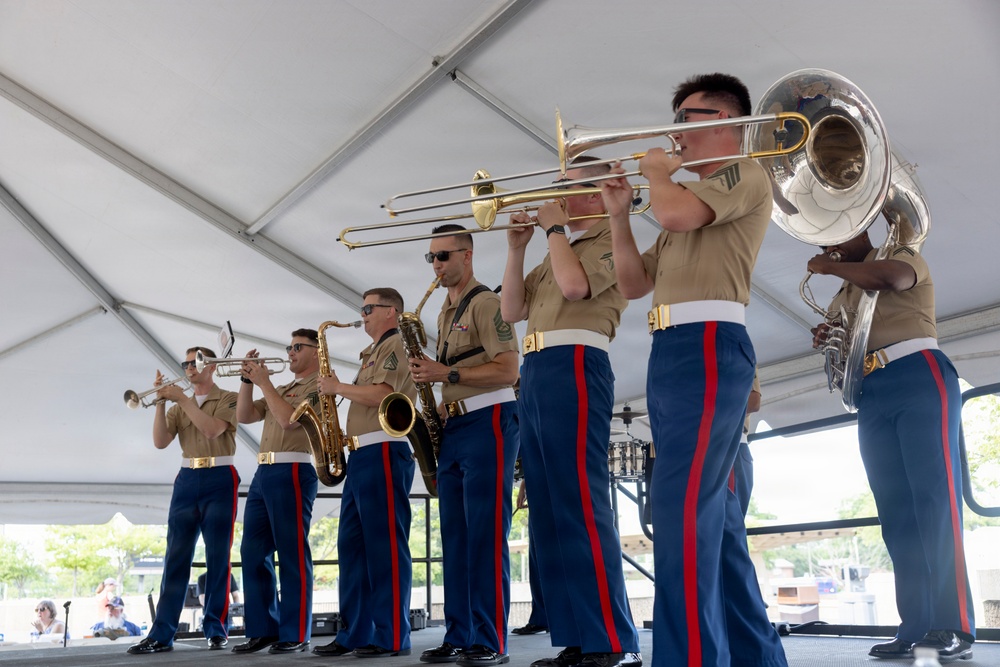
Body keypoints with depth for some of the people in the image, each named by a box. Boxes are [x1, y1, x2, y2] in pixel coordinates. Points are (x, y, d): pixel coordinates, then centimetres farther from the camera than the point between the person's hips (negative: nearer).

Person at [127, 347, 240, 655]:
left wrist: (181, 398, -13)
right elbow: (160, 442, 3)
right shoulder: (180, 406, 16)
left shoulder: (228, 399, 3)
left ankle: (216, 629, 6)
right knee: (176, 558, 0)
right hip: (187, 481, 4)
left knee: (218, 557, -2)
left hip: (219, 481, -4)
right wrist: (161, 401, -6)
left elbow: (212, 429, -15)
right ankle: (161, 634, -1)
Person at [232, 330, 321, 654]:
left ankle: (295, 634, -2)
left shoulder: (319, 385, -2)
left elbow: (288, 419, -16)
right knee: (254, 552, 7)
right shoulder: (282, 389, 24)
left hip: (292, 472, -9)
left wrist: (264, 383, -8)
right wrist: (248, 379, 5)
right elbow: (244, 416, 17)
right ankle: (263, 629, 14)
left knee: (292, 554, -6)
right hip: (263, 472, 9)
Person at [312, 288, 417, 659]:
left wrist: (337, 387, -5)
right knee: (352, 545, 7)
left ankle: (393, 637, -7)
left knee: (384, 544, -9)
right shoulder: (373, 354, 26)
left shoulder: (397, 344, -4)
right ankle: (354, 633, 11)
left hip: (383, 454, -10)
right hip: (361, 456, 10)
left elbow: (380, 395, -17)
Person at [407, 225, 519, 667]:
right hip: (452, 427, 9)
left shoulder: (485, 303, -6)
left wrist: (448, 375, -18)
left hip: (487, 422, -9)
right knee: (455, 536, 8)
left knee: (485, 533, -10)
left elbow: (508, 370, -15)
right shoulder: (446, 312, 21)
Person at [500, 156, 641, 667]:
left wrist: (554, 227, -3)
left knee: (580, 507, -15)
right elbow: (511, 310, 20)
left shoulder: (609, 239, 2)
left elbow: (574, 285, -17)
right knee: (549, 512, 6)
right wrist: (517, 248, 10)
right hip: (534, 375, 9)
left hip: (574, 368, -9)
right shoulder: (558, 253, 27)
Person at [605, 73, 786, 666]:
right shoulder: (689, 196, 29)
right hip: (668, 354, 10)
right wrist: (618, 211, 14)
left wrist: (657, 171, 3)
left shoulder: (746, 173, 3)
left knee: (681, 503, -21)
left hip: (708, 346, -10)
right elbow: (634, 283, 24)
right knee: (708, 511, 11)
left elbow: (676, 213, -18)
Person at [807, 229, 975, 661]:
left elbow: (891, 277, -17)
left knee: (934, 498, -15)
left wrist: (831, 266, -4)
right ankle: (917, 627, -2)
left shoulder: (900, 255, 8)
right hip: (871, 397, 7)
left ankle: (955, 625, -19)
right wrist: (826, 341, 8)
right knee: (897, 511, -1)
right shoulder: (841, 301, 26)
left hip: (918, 378, -7)